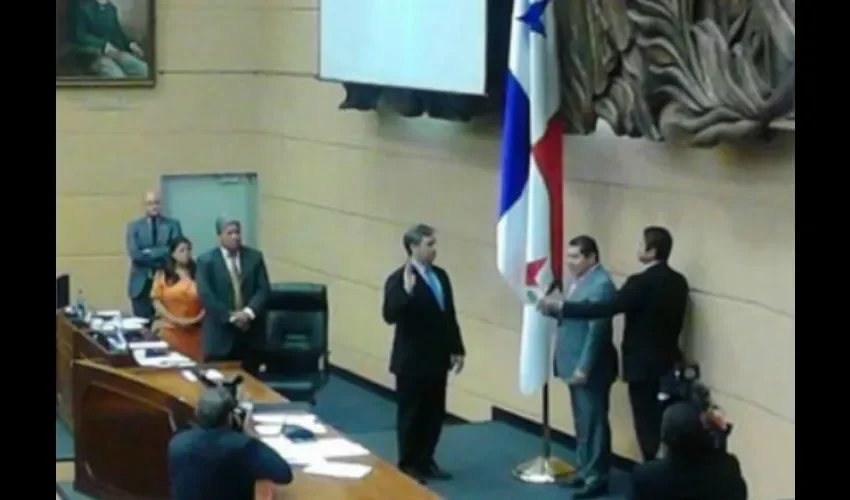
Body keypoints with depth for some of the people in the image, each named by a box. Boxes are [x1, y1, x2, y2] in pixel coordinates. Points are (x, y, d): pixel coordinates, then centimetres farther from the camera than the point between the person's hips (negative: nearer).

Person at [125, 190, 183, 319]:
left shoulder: (173, 224, 7)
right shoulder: (134, 226, 8)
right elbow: (134, 254, -6)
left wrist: (150, 253, -13)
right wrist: (161, 258, -12)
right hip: (142, 283, 1)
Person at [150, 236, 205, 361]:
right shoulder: (162, 275, 6)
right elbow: (156, 302, 0)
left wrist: (198, 319, -10)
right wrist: (175, 320, -10)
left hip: (193, 331, 1)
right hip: (170, 329, -1)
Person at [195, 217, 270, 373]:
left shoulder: (255, 257, 8)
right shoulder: (206, 261, 0)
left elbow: (263, 289, 2)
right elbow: (206, 296, -9)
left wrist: (248, 312, -14)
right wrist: (231, 316, -16)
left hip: (251, 332, 3)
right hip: (221, 334, -3)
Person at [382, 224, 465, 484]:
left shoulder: (440, 276, 7)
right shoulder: (399, 279, -14)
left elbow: (450, 315, 12)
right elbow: (390, 316, -25)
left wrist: (457, 349, 12)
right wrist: (407, 290, -38)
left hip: (437, 358, 7)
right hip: (412, 361, -6)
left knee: (434, 414, 13)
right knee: (411, 414, 5)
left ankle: (426, 461, 25)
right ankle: (408, 465, 16)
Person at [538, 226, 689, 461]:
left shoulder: (642, 282, -19)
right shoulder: (678, 281, 6)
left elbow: (605, 309, -24)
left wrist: (560, 306, -19)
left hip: (644, 367, -8)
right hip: (668, 365, 8)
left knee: (649, 428, -1)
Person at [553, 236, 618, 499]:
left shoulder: (601, 284, -19)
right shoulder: (578, 280, 12)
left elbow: (597, 330, -23)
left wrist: (584, 367, -24)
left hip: (589, 369, -10)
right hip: (575, 365, 10)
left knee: (594, 423, -1)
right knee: (582, 422, 17)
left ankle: (597, 477, 6)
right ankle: (585, 469, 27)